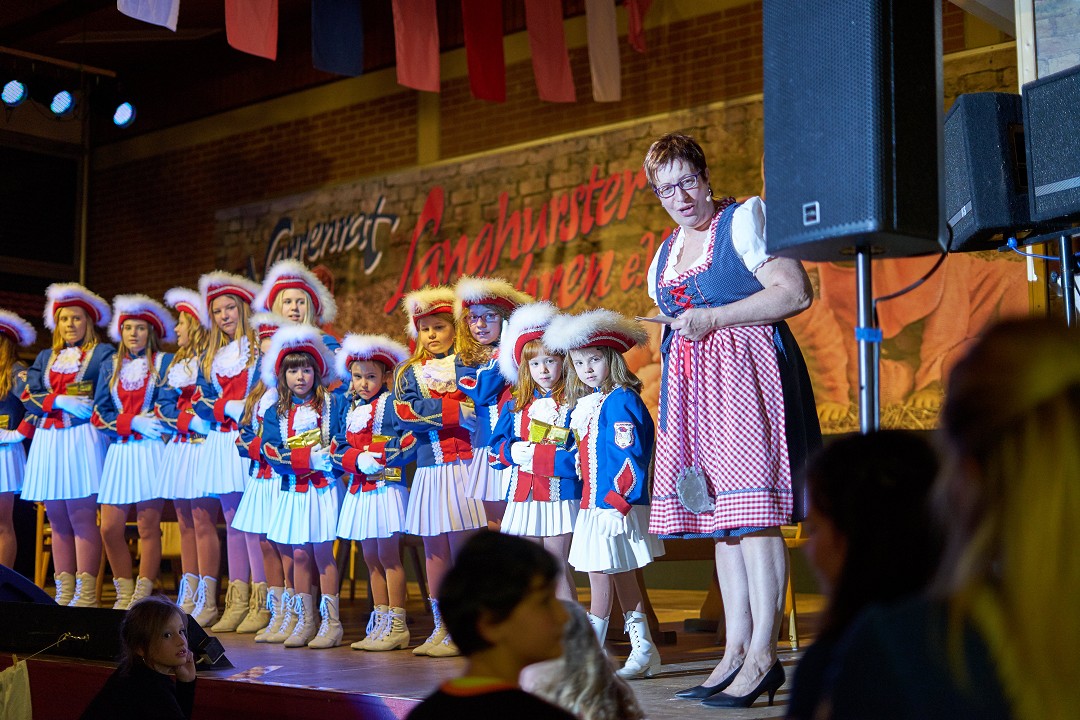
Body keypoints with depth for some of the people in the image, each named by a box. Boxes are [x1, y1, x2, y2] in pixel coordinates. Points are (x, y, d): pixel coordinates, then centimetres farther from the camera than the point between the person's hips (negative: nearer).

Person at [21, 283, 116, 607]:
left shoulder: (103, 353, 6)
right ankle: (64, 593, 8)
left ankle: (86, 595, -10)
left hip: (83, 439, -5)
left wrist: (91, 408, -17)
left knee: (81, 516, -10)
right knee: (58, 520, 5)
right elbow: (29, 397, 7)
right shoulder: (45, 358, 19)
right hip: (49, 441, 5)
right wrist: (61, 401, -8)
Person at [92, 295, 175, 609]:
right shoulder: (110, 367, 14)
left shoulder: (165, 362, 5)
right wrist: (133, 423, -9)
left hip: (152, 452, -4)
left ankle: (142, 597, 3)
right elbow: (100, 414, 5)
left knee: (148, 527, -4)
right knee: (110, 528, -2)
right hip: (119, 452, 4)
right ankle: (124, 594, 12)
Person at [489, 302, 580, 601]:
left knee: (559, 567, 0)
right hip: (522, 496, 5)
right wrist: (513, 452, -12)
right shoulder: (514, 405, 10)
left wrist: (536, 456, -17)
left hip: (561, 495, -5)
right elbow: (495, 448, 10)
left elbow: (581, 455, -13)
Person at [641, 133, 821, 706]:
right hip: (693, 386, 8)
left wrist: (713, 319, -13)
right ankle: (735, 652, 9)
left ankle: (762, 656, -10)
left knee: (751, 513, -12)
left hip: (746, 372, -8)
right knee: (719, 517, 5)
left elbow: (796, 293, -11)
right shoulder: (665, 254, 21)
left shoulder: (743, 220, -1)